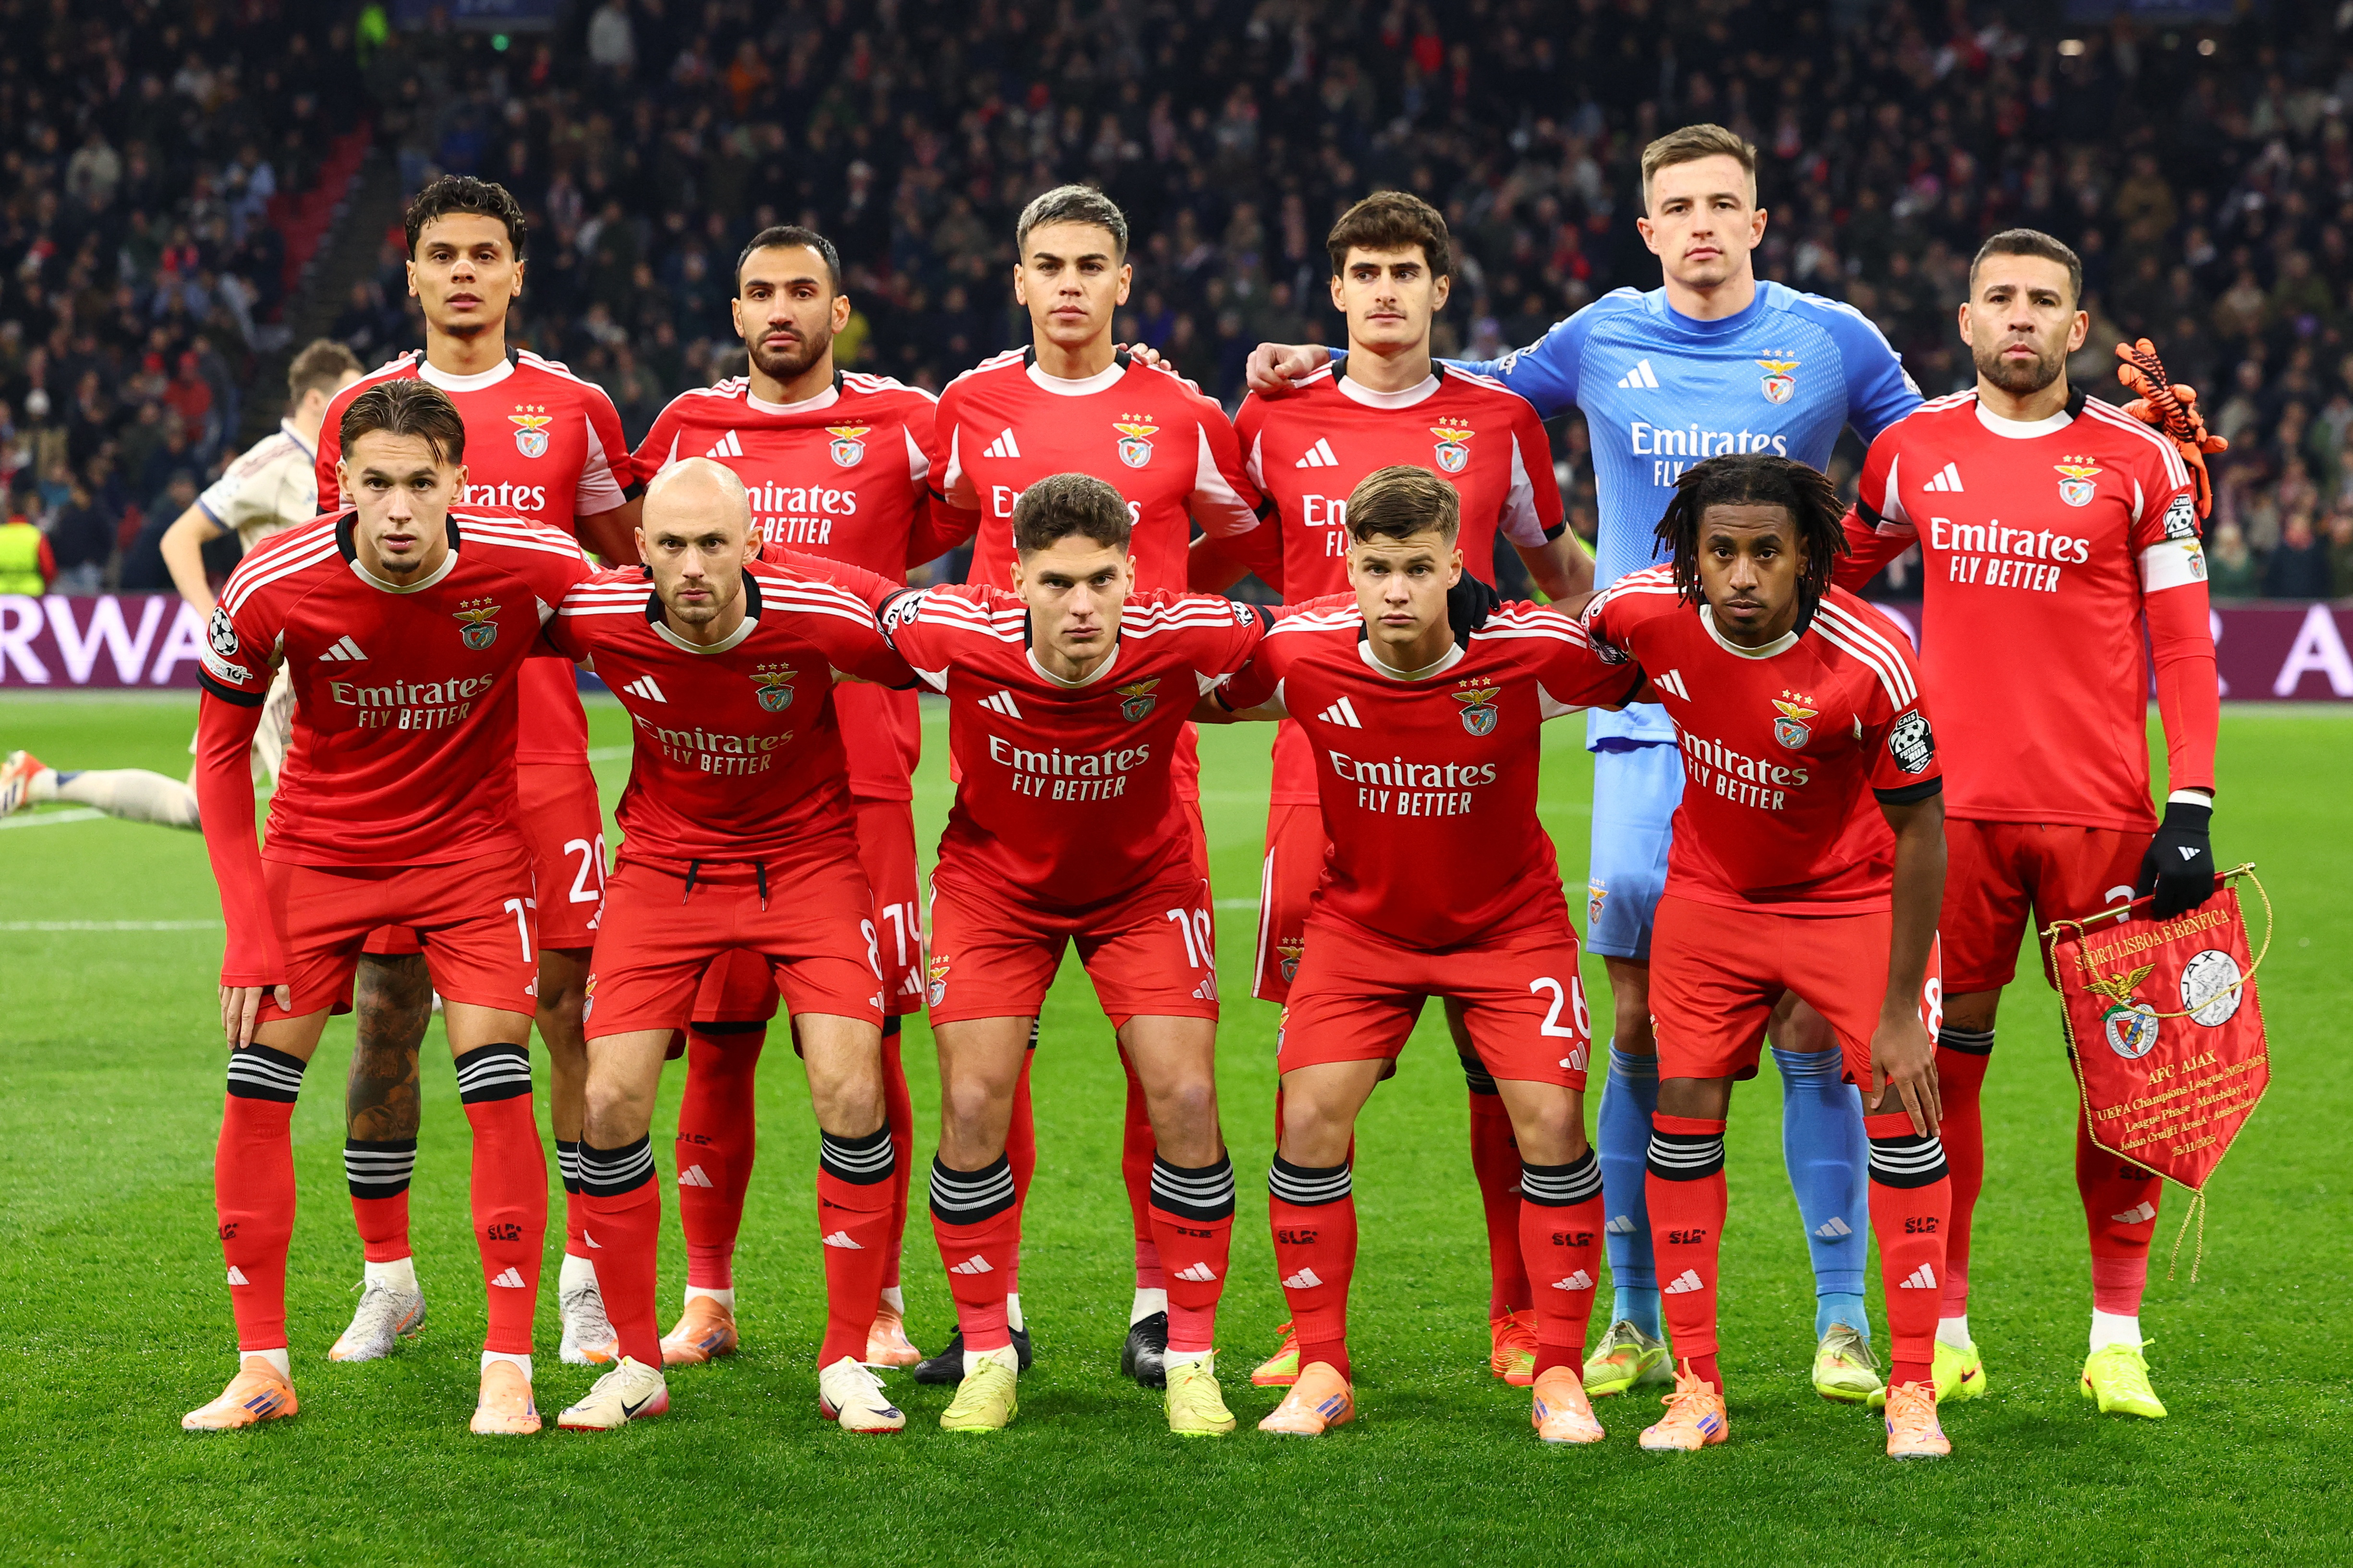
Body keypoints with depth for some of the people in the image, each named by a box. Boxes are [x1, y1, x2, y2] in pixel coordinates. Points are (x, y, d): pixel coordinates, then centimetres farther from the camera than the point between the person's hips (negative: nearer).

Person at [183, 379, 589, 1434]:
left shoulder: (531, 566, -24)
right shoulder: (272, 589, -22)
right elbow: (221, 751, -7)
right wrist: (248, 928, -13)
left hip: (471, 848, -1)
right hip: (316, 849, 1)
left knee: (497, 1089, -11)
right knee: (255, 1091, -4)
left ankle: (509, 1369, -1)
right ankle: (261, 1368, 8)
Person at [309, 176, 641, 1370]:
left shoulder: (572, 409, 6)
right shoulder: (361, 410, 8)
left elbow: (628, 572, 14)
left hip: (541, 755, -1)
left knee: (573, 1004, -4)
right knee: (386, 1013, 3)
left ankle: (590, 1280, 4)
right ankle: (386, 1277, 15)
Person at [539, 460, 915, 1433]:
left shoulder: (821, 614, -26)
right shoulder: (595, 616, -21)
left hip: (807, 858, -2)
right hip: (664, 863, 2)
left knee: (851, 1092, -15)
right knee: (610, 1103, -8)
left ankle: (848, 1361, 1)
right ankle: (636, 1364, 7)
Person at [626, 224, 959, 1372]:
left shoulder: (904, 426, 4)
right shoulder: (689, 428, 11)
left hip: (858, 779, -2)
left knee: (864, 1041, -2)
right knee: (715, 1040, 3)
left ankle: (879, 1305, 6)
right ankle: (706, 1299, 14)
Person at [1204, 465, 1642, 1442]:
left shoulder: (1534, 655, -25)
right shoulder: (1300, 655, -21)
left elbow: (1654, 675, -4)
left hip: (1509, 922, -1)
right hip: (1360, 922, 1)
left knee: (1549, 1120, -14)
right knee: (1310, 1119, -11)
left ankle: (1559, 1374, 0)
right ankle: (1320, 1371, 3)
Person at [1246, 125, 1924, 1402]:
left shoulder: (1831, 341, 5)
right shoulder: (1603, 341, 8)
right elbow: (1468, 390, 25)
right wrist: (1324, 371, 15)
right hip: (1642, 728, 1)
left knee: (1808, 1025, -4)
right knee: (1639, 1026, 1)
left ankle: (1843, 1320, 5)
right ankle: (1636, 1322, 12)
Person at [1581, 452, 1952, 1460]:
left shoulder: (1870, 660, -30)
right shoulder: (1643, 613, -22)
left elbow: (1920, 828, -20)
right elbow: (1568, 640, 5)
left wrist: (1901, 1008, -19)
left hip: (1854, 900, -3)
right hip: (1709, 894, 3)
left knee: (1903, 1111, -9)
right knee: (1682, 1114, -2)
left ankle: (1912, 1393, 2)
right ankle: (1695, 1390, 7)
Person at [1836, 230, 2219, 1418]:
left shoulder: (2137, 461, 1)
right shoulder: (1912, 449, 8)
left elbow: (2183, 649, 1)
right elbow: (1838, 579, 23)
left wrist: (2190, 809, -7)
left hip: (2100, 812, -2)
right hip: (1952, 807, 2)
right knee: (1937, 1063, 3)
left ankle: (2118, 1339, 9)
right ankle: (1944, 1332, 13)